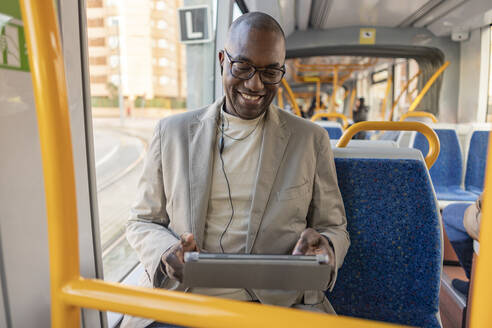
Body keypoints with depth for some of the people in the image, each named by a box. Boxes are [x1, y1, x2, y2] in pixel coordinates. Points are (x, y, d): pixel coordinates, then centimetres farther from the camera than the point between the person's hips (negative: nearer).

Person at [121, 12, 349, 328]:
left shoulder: (311, 139, 4)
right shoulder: (172, 132, 6)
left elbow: (335, 228, 10)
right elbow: (142, 222, 11)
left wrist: (323, 247, -14)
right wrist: (166, 252, -11)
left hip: (279, 303, 1)